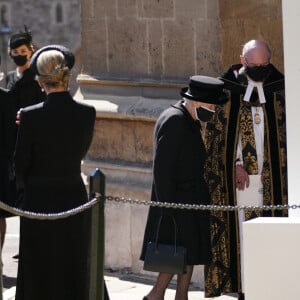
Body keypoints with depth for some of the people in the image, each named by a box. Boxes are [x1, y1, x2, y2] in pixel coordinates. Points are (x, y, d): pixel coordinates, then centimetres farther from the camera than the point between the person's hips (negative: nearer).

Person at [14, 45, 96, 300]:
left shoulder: (31, 116, -15)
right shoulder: (87, 113, -7)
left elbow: (21, 163, -8)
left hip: (38, 201, -2)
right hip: (74, 197, 3)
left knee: (38, 272, 7)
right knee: (73, 270, 13)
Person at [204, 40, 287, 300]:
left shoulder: (279, 87, 7)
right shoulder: (227, 87, 3)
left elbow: (284, 132, 8)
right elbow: (223, 131, 1)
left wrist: (278, 167, -2)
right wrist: (236, 164, -7)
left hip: (272, 173, 1)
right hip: (240, 173, -1)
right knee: (241, 228, -4)